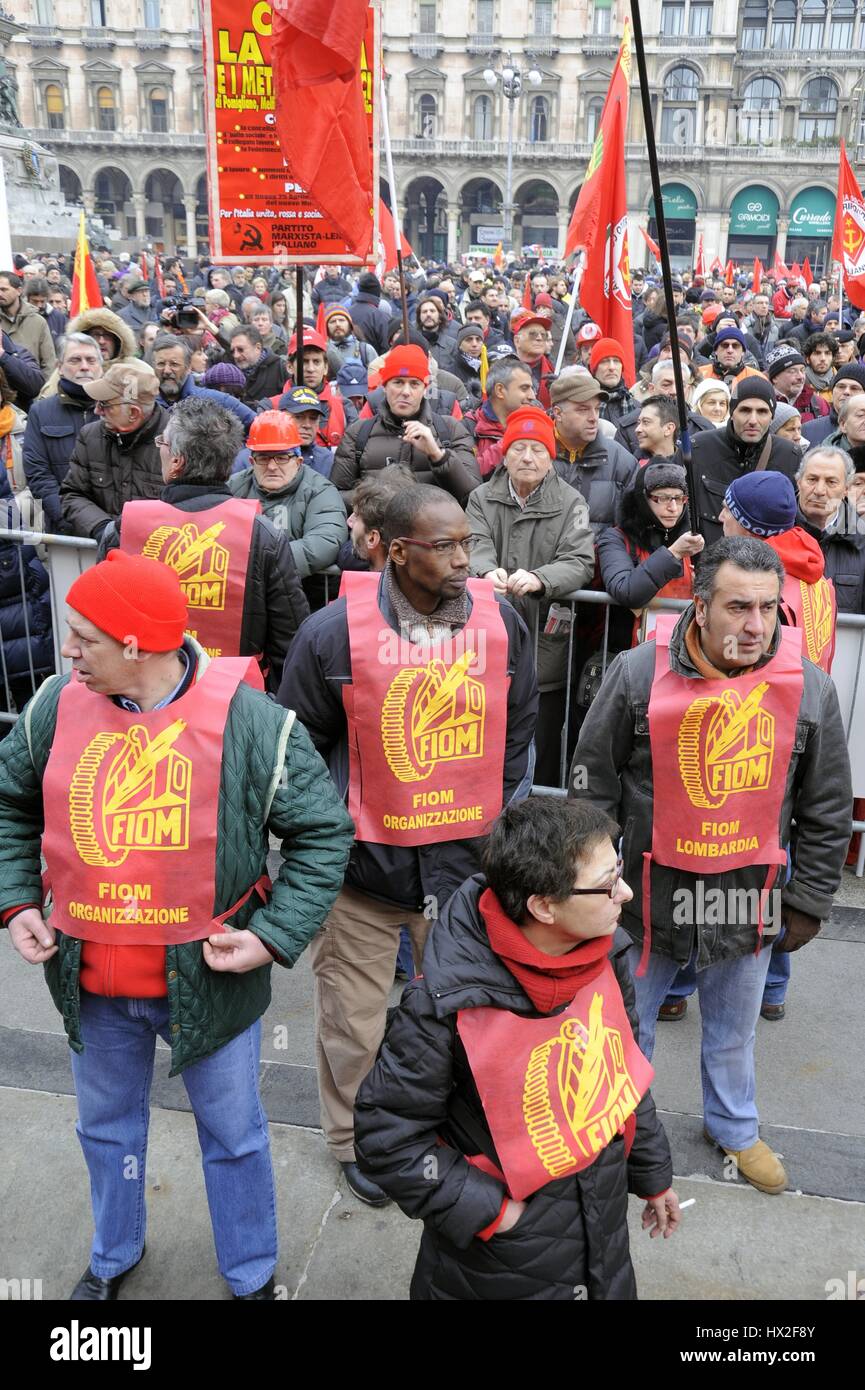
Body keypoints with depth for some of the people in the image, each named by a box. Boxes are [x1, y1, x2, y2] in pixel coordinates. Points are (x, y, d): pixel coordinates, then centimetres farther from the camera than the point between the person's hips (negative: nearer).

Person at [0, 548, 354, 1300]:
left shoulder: (249, 721, -20)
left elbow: (323, 834, -12)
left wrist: (276, 936, -18)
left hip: (207, 977, -3)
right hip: (92, 978, 4)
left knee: (234, 1136, 17)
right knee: (107, 1125, 26)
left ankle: (252, 1277, 43)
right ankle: (114, 1256, 54)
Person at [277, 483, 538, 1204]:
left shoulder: (501, 623, -5)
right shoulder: (335, 632, -15)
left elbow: (516, 738, 7)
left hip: (466, 860, 3)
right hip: (361, 862, -2)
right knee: (355, 1020, 13)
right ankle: (354, 1138, 41)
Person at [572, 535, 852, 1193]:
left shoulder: (810, 687, -9)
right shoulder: (640, 674, -15)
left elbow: (828, 811, 2)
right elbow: (592, 787, -5)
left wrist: (809, 901, 5)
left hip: (751, 898, 2)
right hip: (649, 891, -1)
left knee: (734, 1032, 23)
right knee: (628, 1023, 17)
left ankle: (735, 1127, 51)